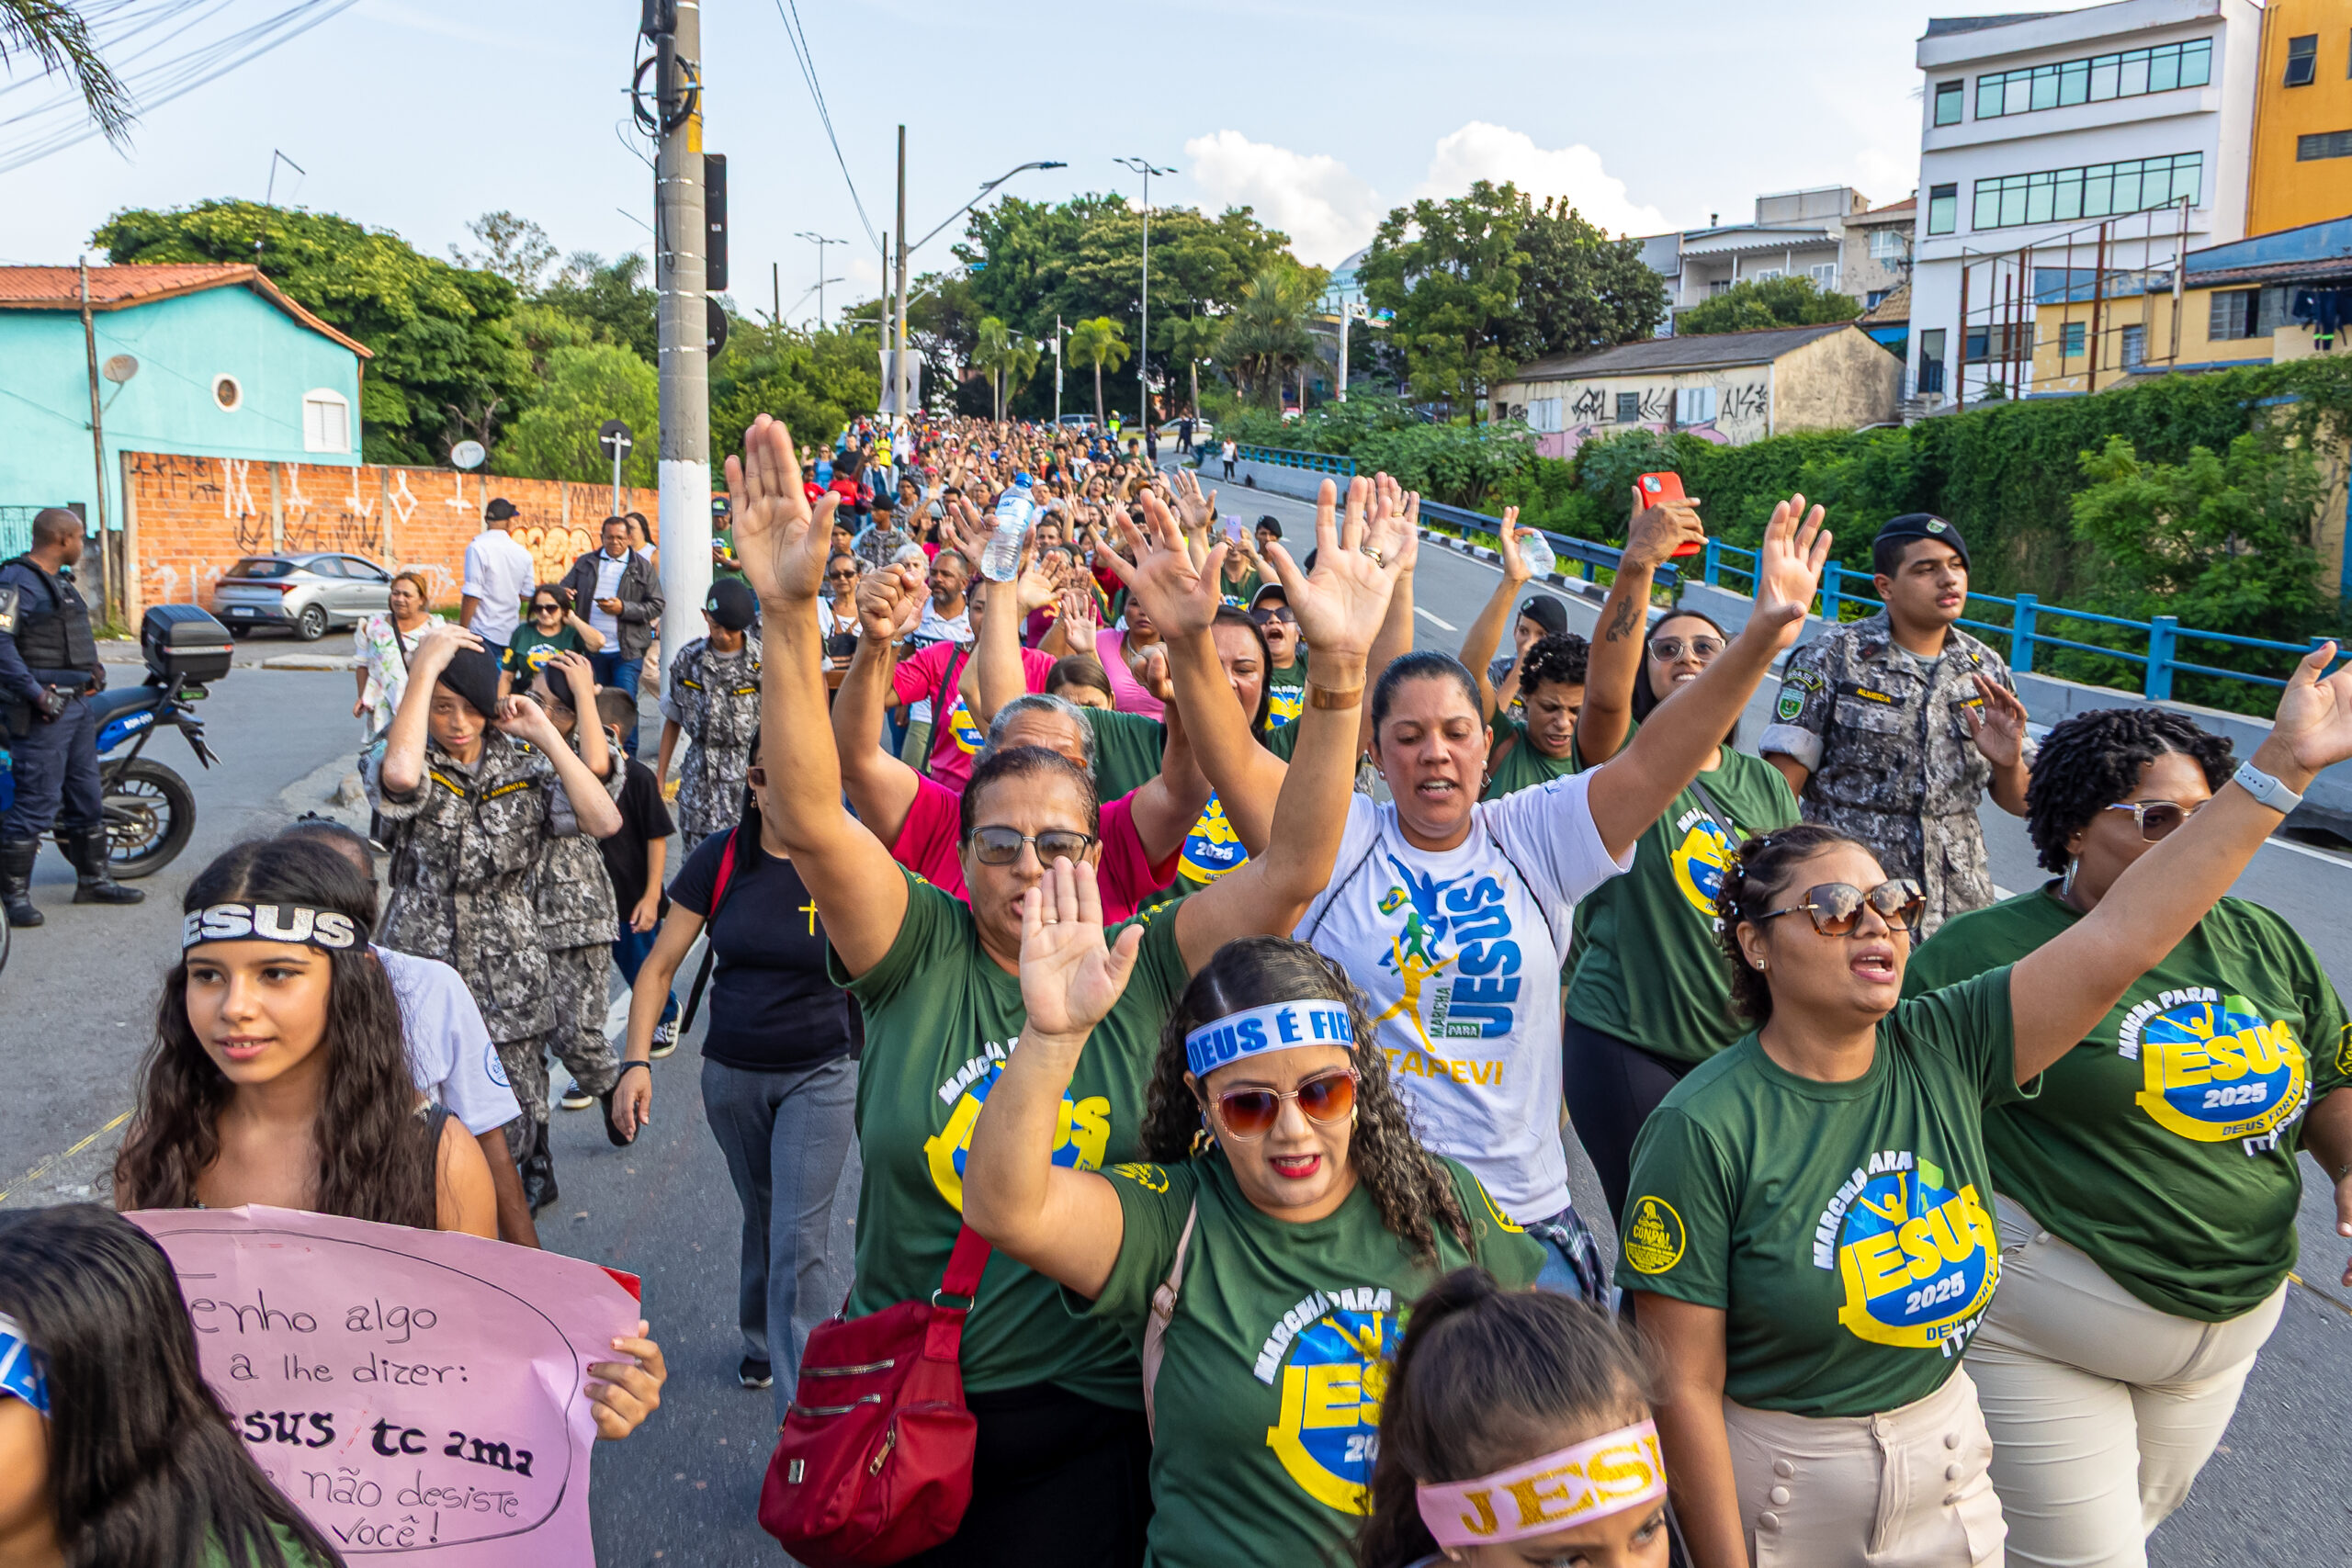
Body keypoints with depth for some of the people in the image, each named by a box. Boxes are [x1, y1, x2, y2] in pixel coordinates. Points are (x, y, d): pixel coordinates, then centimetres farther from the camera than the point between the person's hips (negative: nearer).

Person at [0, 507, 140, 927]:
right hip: (44, 711, -10)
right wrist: (36, 694, -25)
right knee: (37, 801, -9)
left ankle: (93, 879, 25)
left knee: (86, 796, 15)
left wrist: (94, 669, 11)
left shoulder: (62, 582, 18)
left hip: (78, 704, 10)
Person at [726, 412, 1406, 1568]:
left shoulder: (1145, 969, -5)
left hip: (1087, 1420, 0)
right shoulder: (916, 953, -6)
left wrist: (1340, 672, -27)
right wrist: (789, 614, -30)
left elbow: (1293, 866, -15)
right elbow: (810, 819, -18)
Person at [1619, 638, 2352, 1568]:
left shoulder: (1943, 1049, -8)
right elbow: (1683, 1388, -18)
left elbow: (2122, 936, -16)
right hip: (1779, 1476, -5)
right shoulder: (1704, 1131, -22)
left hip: (1949, 1452, 5)